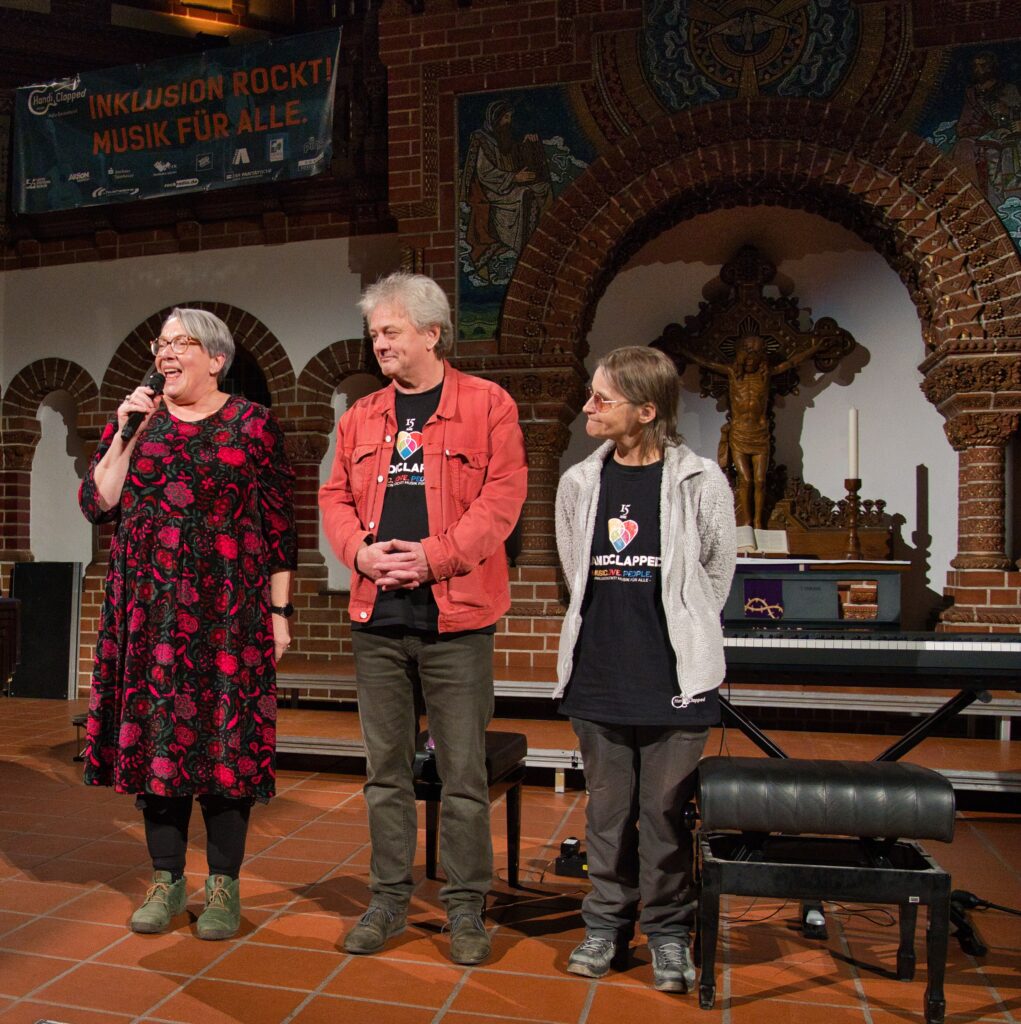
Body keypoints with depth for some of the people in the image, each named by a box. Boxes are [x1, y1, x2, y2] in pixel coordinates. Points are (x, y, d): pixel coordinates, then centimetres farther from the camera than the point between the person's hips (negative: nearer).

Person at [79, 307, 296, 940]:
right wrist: (127, 433, -4)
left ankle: (224, 884, 13)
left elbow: (279, 525, 0)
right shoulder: (135, 420, 13)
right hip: (149, 608, 3)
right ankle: (167, 878, 20)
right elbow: (98, 504, 5)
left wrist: (280, 610, -4)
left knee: (226, 735, -1)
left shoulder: (254, 426, 2)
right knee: (153, 731, 5)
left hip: (227, 608, -3)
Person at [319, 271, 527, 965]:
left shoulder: (488, 405, -1)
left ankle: (466, 908, 19)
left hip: (455, 617, -4)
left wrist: (435, 556, -16)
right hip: (377, 618, 5)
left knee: (464, 772, 3)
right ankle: (389, 899, 27)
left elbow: (503, 494, -8)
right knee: (386, 769, 12)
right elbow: (336, 497, 14)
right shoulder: (362, 417, 14)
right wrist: (361, 550, -6)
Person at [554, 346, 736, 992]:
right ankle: (608, 923, 28)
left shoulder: (700, 482, -6)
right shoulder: (580, 484, 5)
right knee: (608, 809, 13)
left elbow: (715, 575, 5)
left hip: (674, 680, -3)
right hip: (598, 678, 3)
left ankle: (668, 931, 24)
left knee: (666, 811, 6)